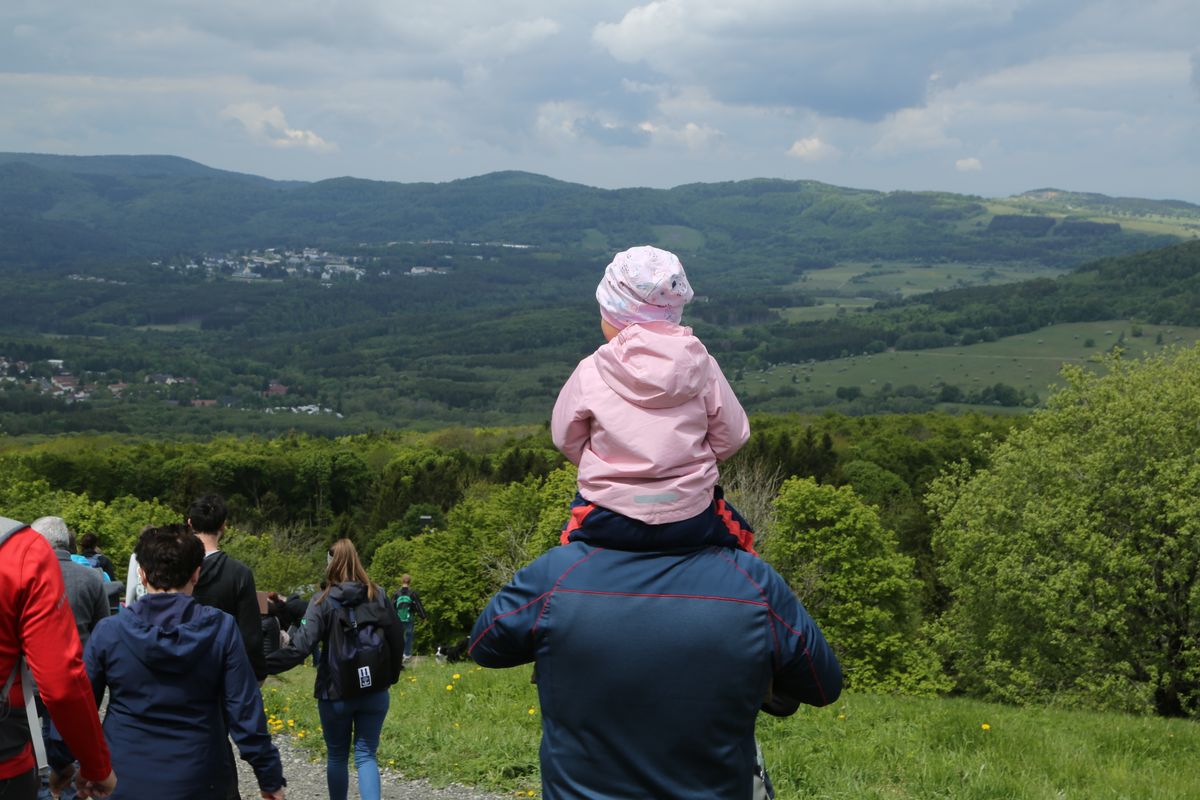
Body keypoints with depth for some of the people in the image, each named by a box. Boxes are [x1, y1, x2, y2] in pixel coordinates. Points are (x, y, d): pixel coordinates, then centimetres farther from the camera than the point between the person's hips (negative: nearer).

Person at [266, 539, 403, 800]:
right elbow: (396, 640, 2)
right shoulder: (378, 595, -1)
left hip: (335, 693, -2)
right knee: (366, 756, 5)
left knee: (337, 756, 16)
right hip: (375, 692, 2)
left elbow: (301, 646, -19)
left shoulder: (323, 601, -10)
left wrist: (263, 667, -18)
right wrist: (391, 676, 16)